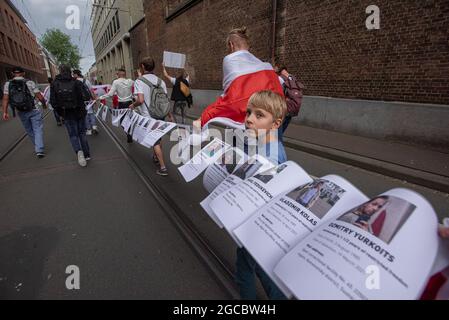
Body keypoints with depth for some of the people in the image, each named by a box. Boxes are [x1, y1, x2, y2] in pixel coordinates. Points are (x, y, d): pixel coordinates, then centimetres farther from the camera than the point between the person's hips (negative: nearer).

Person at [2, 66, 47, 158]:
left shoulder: (8, 84, 0)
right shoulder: (29, 83, -8)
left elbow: (5, 99, -7)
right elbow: (40, 96, -8)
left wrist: (5, 112, -7)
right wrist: (44, 104, 10)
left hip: (21, 112, 3)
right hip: (34, 110, -3)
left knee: (29, 131, 18)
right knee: (38, 130, -1)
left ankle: (38, 147, 33)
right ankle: (39, 150, -13)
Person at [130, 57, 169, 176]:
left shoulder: (139, 81, -12)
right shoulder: (160, 81, 2)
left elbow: (140, 100, -24)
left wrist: (133, 105, -3)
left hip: (148, 116, -4)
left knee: (155, 142, 2)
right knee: (159, 138, 23)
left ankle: (163, 168, 2)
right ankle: (156, 157, 42)